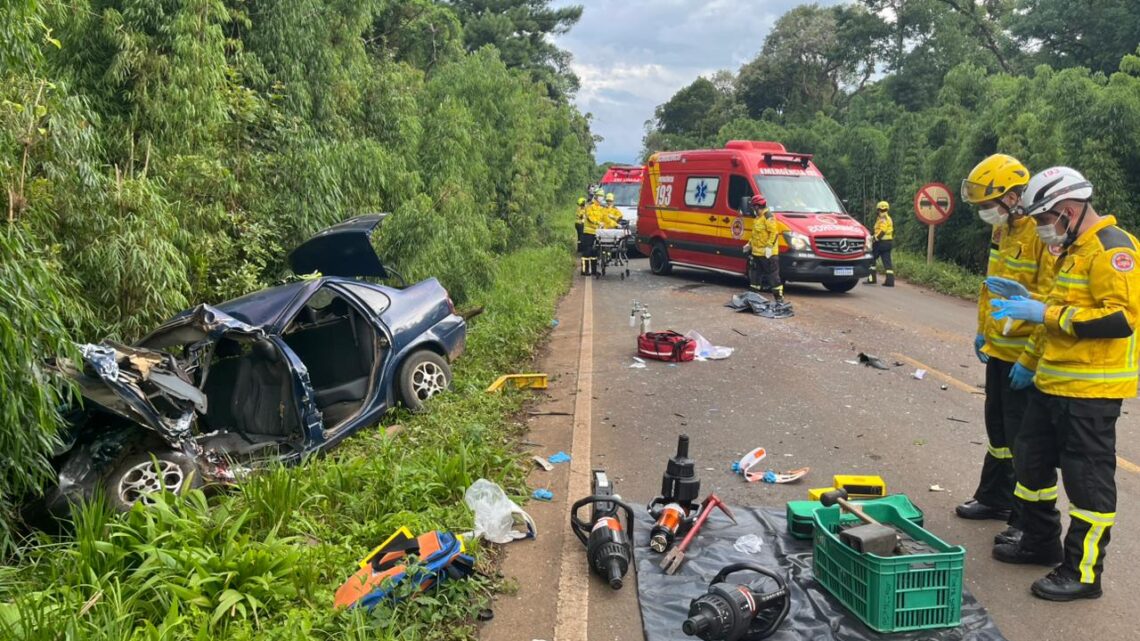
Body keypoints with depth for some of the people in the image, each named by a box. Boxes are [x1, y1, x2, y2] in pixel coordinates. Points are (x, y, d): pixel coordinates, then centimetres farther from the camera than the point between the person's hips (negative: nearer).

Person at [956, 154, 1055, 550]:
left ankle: (1026, 520, 11)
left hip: (1023, 356, -9)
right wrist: (983, 331, 21)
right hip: (999, 350, 9)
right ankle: (994, 498, 37)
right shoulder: (1003, 230, 9)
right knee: (998, 429, 21)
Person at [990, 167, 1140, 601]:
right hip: (1052, 384, 10)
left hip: (1090, 391, -10)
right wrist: (1030, 360, 23)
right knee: (1031, 460, 18)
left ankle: (1084, 573, 11)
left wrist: (1045, 313, -25)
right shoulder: (1073, 250, 15)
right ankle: (1041, 542, 34)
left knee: (1087, 481, 0)